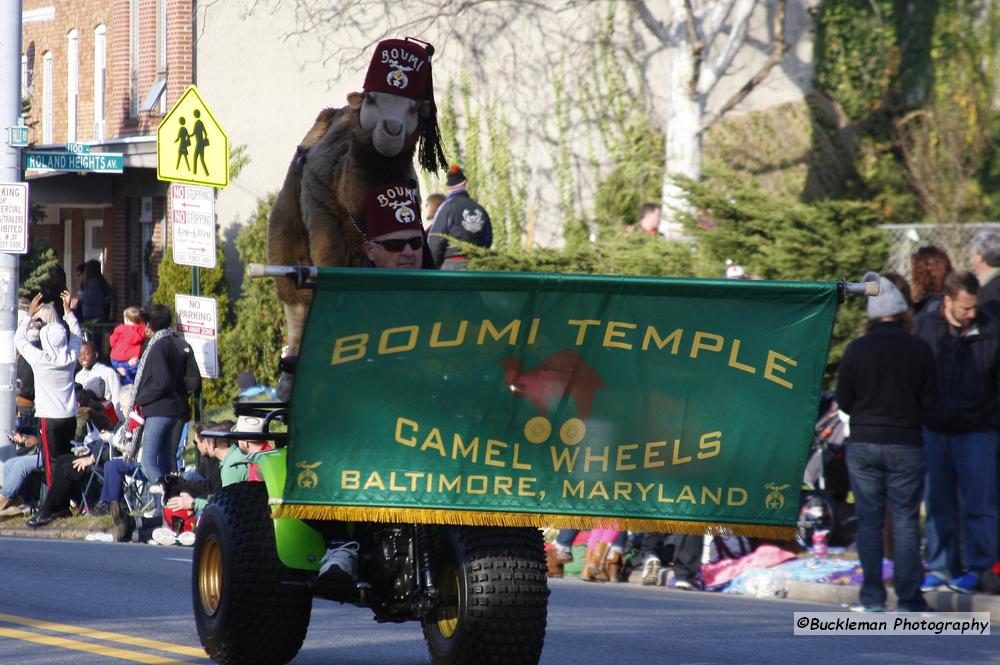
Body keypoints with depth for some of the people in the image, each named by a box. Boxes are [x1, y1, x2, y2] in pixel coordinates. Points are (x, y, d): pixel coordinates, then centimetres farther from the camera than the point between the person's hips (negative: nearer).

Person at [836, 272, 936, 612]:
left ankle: (872, 597, 5)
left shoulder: (856, 350, -5)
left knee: (868, 520, 7)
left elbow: (843, 402, 0)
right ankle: (909, 598, 0)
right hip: (906, 444, -1)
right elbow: (930, 400, -1)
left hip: (863, 444, 1)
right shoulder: (919, 349, -6)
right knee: (905, 521, 3)